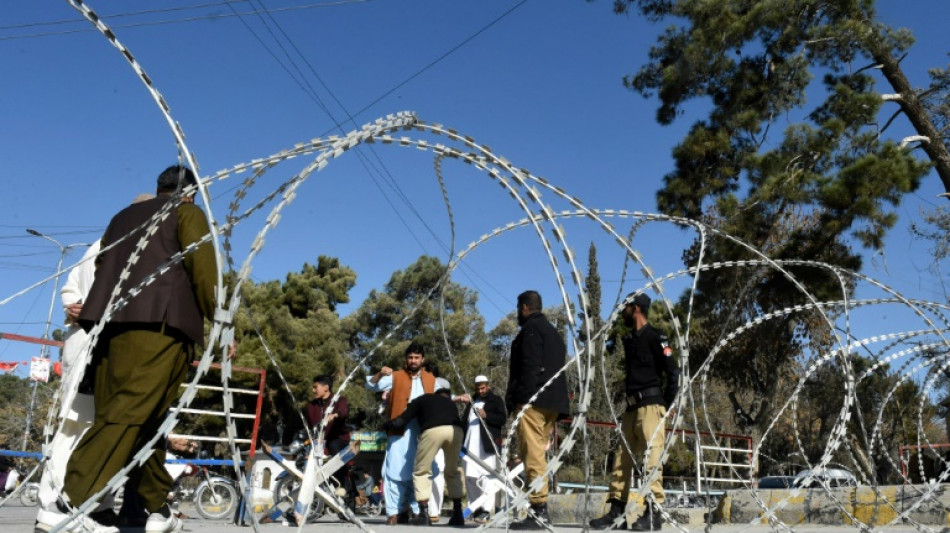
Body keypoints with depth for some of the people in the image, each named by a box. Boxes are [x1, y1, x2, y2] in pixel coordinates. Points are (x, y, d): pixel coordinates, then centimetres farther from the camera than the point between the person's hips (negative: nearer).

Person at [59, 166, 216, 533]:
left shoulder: (123, 217, 29)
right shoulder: (188, 213, 11)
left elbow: (100, 266, 26)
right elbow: (203, 267, -3)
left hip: (110, 321, 7)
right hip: (159, 321, -7)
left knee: (131, 416, 8)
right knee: (133, 414, -12)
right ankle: (71, 503, -23)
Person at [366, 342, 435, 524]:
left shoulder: (431, 380, 15)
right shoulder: (395, 377, 5)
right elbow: (371, 386, -2)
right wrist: (380, 374, -21)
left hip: (424, 433, 2)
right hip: (400, 432, -2)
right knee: (396, 471, -4)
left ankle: (419, 511, 15)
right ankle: (394, 512, 0)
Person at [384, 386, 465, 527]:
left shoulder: (421, 400, 30)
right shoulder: (450, 402, 38)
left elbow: (401, 420, 24)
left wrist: (385, 425, 41)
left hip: (432, 430, -3)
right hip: (455, 430, 3)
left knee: (421, 471, 11)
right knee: (452, 472, 21)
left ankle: (424, 514, 3)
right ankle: (458, 514, 19)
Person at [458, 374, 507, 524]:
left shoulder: (496, 400, 8)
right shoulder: (472, 400, 25)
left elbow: (503, 418, -3)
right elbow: (465, 420, 29)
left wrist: (486, 415, -17)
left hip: (487, 445, -6)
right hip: (470, 445, 6)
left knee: (486, 477, -10)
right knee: (470, 477, 2)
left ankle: (486, 510, -12)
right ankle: (475, 507, 10)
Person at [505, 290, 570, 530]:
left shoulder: (531, 329, -2)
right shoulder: (553, 332, 26)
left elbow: (529, 367, -15)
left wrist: (519, 400, -18)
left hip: (533, 400, -9)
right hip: (552, 400, 9)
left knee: (532, 454, -11)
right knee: (537, 454, 10)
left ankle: (538, 511, -13)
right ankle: (540, 510, 10)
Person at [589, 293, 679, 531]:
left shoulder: (655, 337, -6)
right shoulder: (629, 339, 19)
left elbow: (673, 373, -9)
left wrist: (666, 406, -8)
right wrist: (628, 400, 15)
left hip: (650, 406, -8)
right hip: (631, 408, 8)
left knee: (651, 457, -10)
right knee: (621, 458, 6)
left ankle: (654, 513, -7)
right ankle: (616, 510, 11)